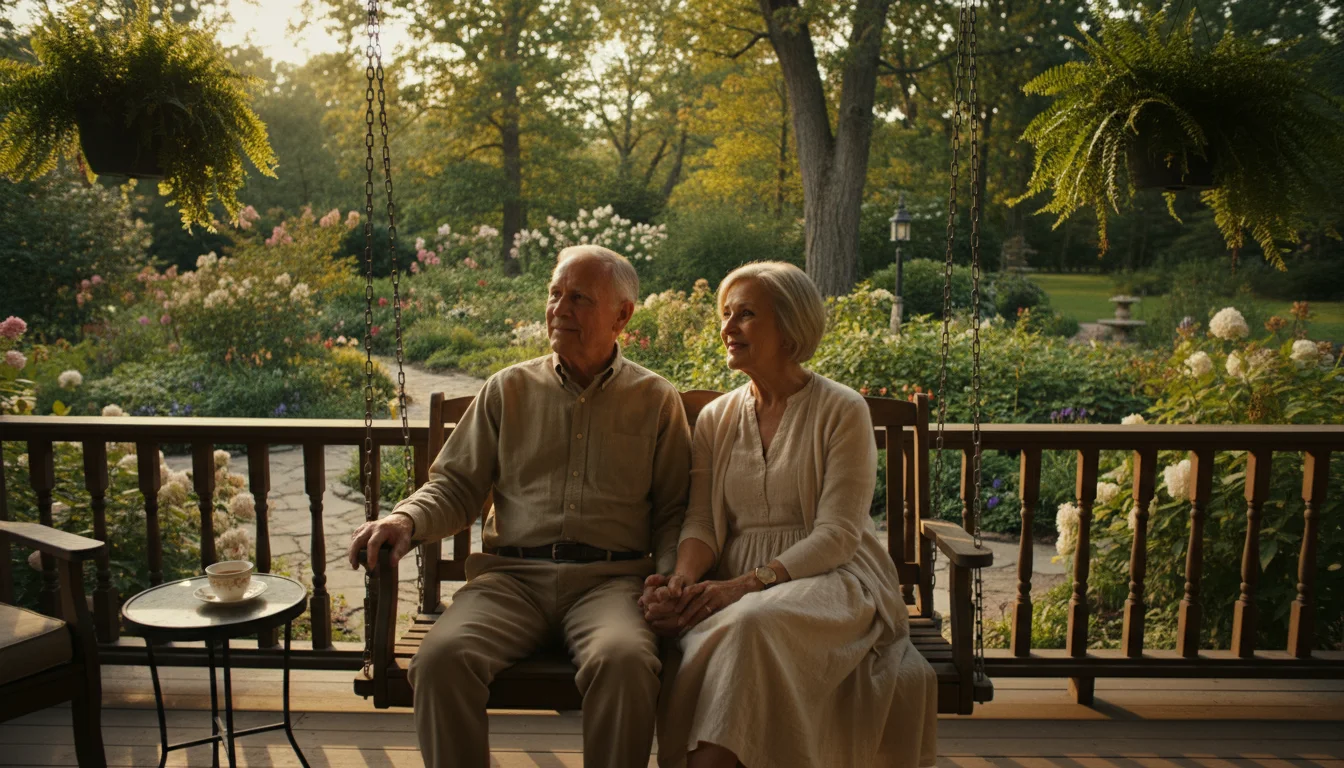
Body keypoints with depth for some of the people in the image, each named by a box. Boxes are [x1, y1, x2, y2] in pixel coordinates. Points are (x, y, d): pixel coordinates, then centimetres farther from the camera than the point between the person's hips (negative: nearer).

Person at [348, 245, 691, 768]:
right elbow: (456, 485, 14)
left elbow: (672, 512, 11)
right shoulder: (508, 390, 16)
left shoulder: (657, 401, 13)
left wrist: (668, 579, -7)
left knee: (625, 659, -34)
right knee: (441, 657, -28)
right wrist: (406, 519, -6)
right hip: (513, 574, 2)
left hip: (610, 578, -1)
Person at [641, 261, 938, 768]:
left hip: (827, 579, -3)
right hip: (736, 590, 4)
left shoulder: (843, 411, -2)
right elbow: (702, 522, 7)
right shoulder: (716, 418, 13)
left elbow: (837, 533, -10)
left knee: (753, 623, -37)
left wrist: (748, 584, -22)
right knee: (697, 641, -32)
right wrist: (681, 582, -16)